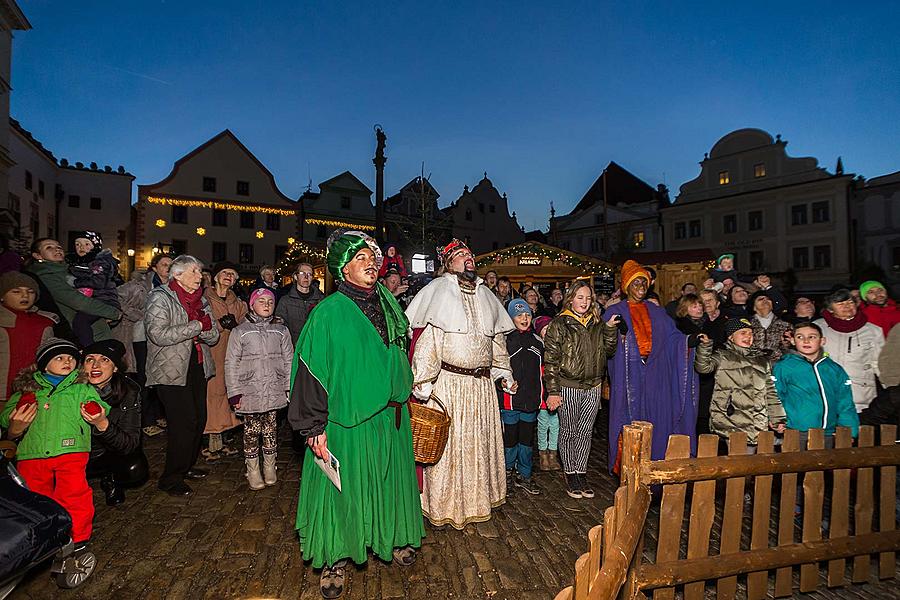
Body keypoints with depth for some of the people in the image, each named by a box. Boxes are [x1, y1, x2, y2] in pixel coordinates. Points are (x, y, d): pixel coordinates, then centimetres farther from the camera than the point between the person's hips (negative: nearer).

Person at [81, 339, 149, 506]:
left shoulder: (129, 391, -20)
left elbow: (131, 445, -24)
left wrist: (102, 424, -39)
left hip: (111, 453, -1)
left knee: (136, 470, -28)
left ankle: (109, 480, 7)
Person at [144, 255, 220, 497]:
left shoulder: (200, 300, 14)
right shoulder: (160, 298, -6)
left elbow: (213, 336, 8)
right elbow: (159, 334, -21)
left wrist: (206, 327, -15)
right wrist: (197, 326, -16)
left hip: (197, 368, 7)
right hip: (172, 370, -7)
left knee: (199, 420, 9)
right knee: (184, 423, -8)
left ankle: (186, 466, 28)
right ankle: (171, 479, 7)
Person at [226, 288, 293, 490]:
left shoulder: (281, 330, 7)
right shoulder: (240, 331, 1)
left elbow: (289, 361, 9)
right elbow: (231, 364, 0)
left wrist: (290, 387, 4)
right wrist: (234, 392, -5)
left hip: (275, 392, 2)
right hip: (250, 392, -2)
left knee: (271, 430, 11)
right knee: (251, 432, 5)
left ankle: (270, 468, 26)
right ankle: (253, 471, 20)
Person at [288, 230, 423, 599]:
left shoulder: (387, 307, 4)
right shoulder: (329, 312, -13)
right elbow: (311, 370, -14)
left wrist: (400, 400, 14)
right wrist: (315, 427, -16)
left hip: (389, 417, 5)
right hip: (347, 420, -5)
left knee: (388, 480, 19)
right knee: (343, 488, 8)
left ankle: (392, 538, 40)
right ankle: (336, 558, 28)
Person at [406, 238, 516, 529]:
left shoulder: (485, 295, 13)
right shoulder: (439, 291, -6)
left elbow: (497, 339, 21)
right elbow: (427, 340, -14)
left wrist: (505, 373, 22)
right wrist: (424, 383, -19)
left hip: (482, 384, 6)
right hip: (448, 383, -6)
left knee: (479, 441, 17)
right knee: (446, 442, 4)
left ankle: (478, 496, 36)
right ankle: (445, 506, 21)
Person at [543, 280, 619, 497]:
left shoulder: (597, 324, 9)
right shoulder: (559, 324, -6)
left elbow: (609, 351, 9)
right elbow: (550, 360, -8)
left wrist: (610, 329, -6)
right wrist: (552, 391, -12)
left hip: (593, 388, 4)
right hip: (568, 387, -4)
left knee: (586, 432, 11)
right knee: (569, 431, 8)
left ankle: (581, 473, 25)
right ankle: (570, 476, 22)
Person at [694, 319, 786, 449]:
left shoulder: (762, 360, 21)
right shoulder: (722, 356, 7)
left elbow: (770, 392, 21)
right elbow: (703, 367, -12)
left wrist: (777, 418, 16)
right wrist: (705, 346, -26)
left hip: (756, 424, 4)